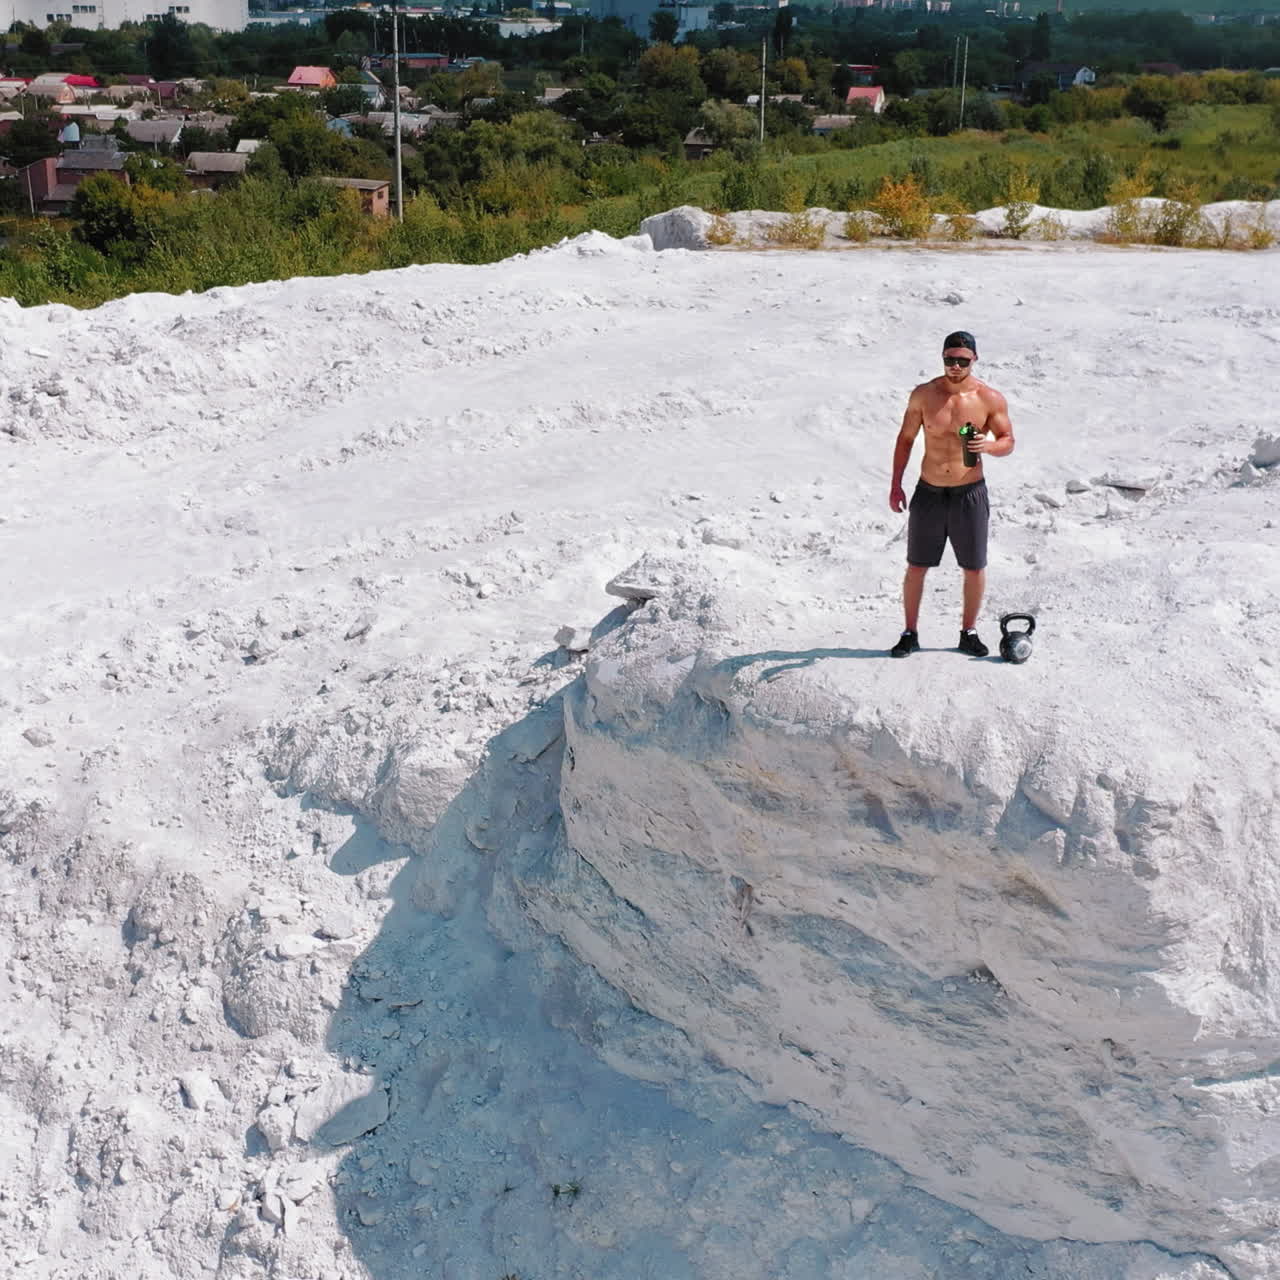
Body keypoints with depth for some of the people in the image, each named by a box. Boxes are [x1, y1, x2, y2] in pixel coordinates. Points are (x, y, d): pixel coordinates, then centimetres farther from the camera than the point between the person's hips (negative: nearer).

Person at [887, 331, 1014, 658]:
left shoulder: (990, 399, -6)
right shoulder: (924, 394, -3)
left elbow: (1008, 442, 1)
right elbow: (905, 438, 6)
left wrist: (988, 445, -23)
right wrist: (895, 485, 2)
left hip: (970, 493, 0)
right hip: (929, 493, 1)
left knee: (974, 568, 6)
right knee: (916, 567, 6)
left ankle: (968, 633, 23)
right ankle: (910, 633, 18)